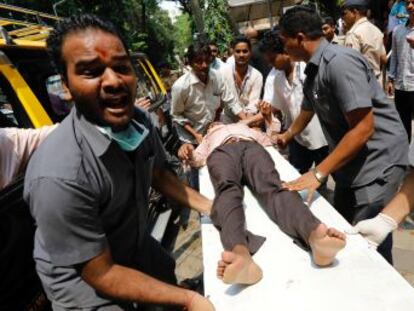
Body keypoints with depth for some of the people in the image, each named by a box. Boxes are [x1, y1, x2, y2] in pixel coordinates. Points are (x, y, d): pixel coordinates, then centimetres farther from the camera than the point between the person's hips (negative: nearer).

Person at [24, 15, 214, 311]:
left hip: (139, 248, 6)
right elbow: (101, 274, -26)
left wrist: (209, 206, -2)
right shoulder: (60, 175, -37)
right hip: (87, 286, -5)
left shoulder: (140, 122, -16)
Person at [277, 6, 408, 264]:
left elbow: (364, 128, -26)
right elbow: (307, 111, 27)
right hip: (350, 164, 9)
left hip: (377, 162, -9)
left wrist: (318, 174, -25)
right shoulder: (313, 70, 9)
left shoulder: (340, 61, -21)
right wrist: (286, 137, 40)